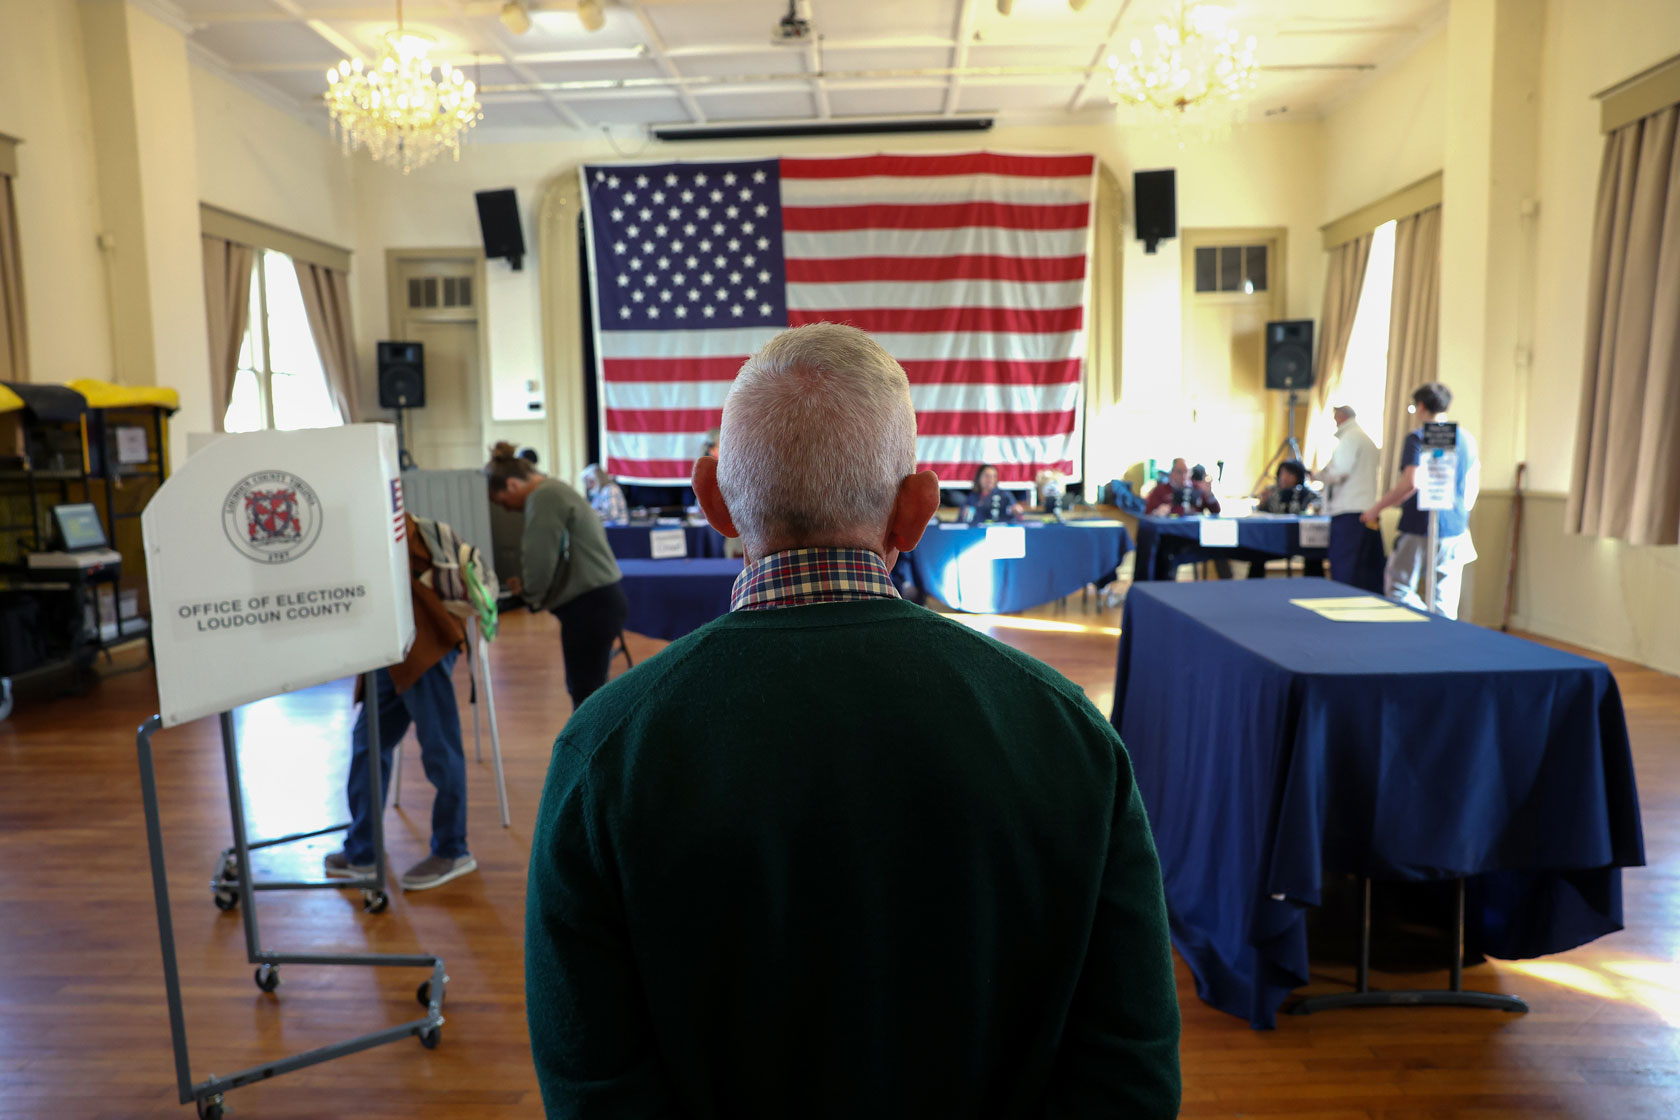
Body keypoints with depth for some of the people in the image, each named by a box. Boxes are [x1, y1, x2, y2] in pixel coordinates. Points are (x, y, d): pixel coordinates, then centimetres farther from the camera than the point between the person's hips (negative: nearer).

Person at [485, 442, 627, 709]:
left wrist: (527, 590, 1)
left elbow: (540, 559, -18)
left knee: (584, 691, -4)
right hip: (597, 600, 10)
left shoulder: (543, 499, -14)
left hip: (590, 606, -10)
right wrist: (528, 587, 10)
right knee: (585, 688, 17)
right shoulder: (554, 491, 18)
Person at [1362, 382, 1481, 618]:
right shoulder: (1467, 438, 11)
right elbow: (1473, 484, 17)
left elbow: (1411, 483, -19)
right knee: (1445, 601, 8)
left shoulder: (1418, 437, -9)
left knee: (1400, 591, 3)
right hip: (1455, 528, 6)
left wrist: (1377, 508, -10)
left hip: (1420, 528, -6)